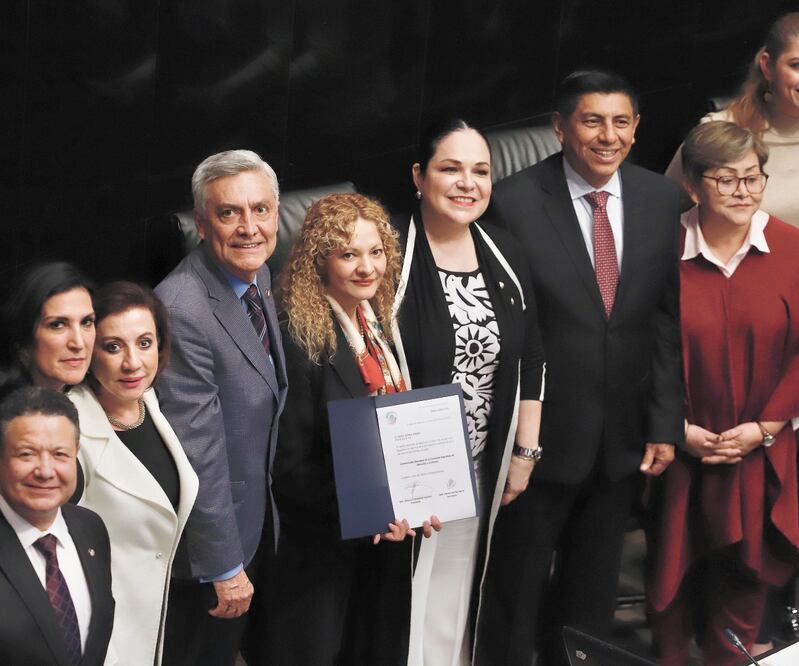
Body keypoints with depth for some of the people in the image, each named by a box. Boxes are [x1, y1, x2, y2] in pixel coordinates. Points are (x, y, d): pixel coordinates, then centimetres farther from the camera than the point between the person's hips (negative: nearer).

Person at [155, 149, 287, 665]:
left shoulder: (259, 277, -1)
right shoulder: (181, 311, -31)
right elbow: (198, 456, -27)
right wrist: (224, 565, -21)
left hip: (255, 519, 8)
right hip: (209, 535, -8)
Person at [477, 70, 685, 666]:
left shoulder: (662, 201, -1)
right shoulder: (514, 202, -14)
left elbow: (669, 319, 1)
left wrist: (665, 422, -3)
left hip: (623, 438, 4)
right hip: (540, 433, -4)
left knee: (591, 599, 20)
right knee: (517, 592, 14)